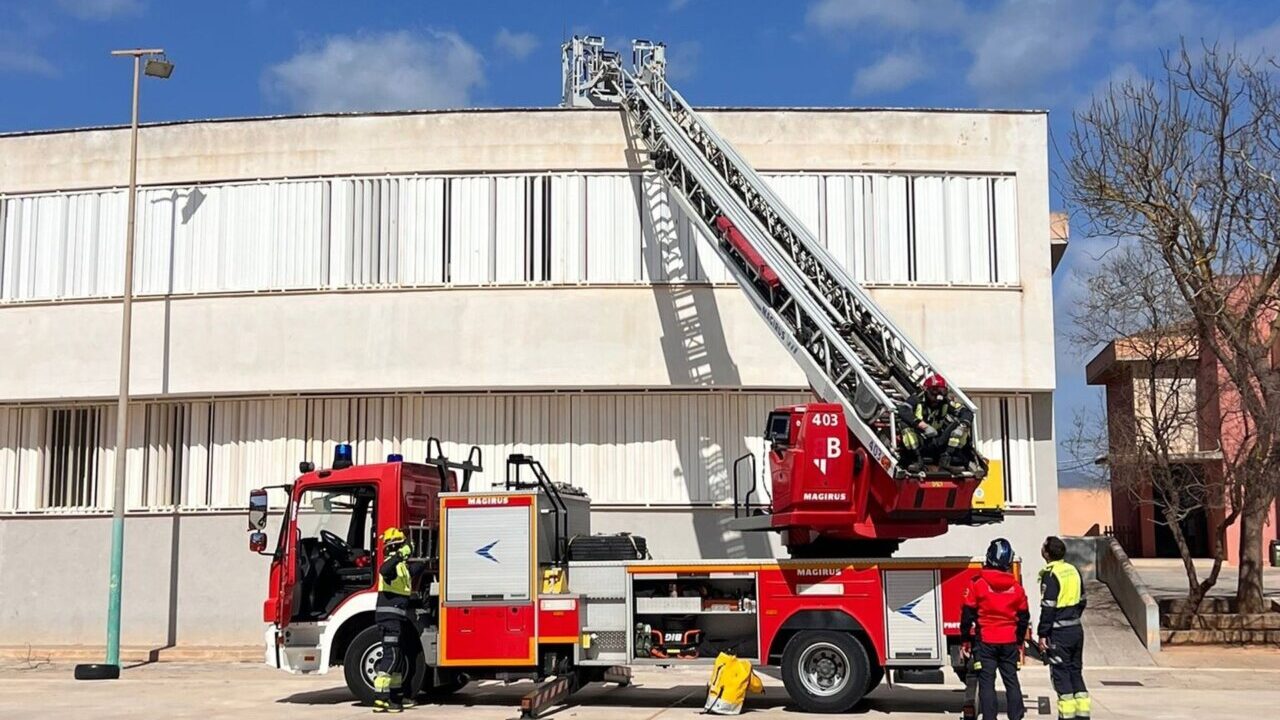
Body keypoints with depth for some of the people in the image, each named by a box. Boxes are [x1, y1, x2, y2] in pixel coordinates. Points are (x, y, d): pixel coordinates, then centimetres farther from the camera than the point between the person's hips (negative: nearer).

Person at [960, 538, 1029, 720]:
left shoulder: (977, 583, -7)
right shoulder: (1016, 586, 5)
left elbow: (967, 614, -6)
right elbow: (1024, 617, 12)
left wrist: (965, 641, 1)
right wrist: (1019, 643, 22)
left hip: (985, 641, -3)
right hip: (1009, 642, 3)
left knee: (986, 683, -1)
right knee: (1012, 681, 10)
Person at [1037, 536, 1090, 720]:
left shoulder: (1050, 574, -14)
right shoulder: (1073, 570, 10)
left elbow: (1048, 607, -17)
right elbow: (1082, 600, 17)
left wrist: (1042, 634, -14)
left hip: (1058, 632, -7)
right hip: (1076, 629, 7)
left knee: (1060, 674, -1)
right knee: (1076, 671, 14)